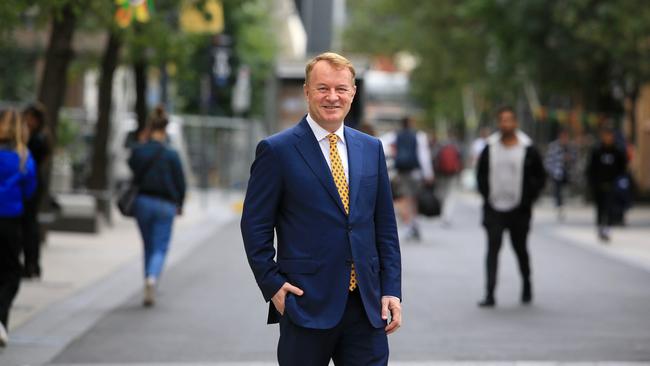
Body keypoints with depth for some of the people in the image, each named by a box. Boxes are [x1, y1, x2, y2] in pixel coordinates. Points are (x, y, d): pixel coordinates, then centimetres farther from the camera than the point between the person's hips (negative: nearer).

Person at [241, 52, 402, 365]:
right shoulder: (276, 150, -2)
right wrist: (273, 285, -9)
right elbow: (255, 226, -2)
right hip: (307, 304, -4)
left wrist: (392, 290, 5)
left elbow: (385, 226, 12)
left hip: (367, 305, 4)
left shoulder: (371, 149, 11)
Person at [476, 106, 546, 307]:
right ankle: (490, 294, -9)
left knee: (520, 249, 11)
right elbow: (481, 175, 15)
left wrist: (528, 198, -3)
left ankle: (527, 285, 34)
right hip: (494, 209, 1)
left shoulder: (528, 150, -1)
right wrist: (486, 195, 4)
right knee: (493, 249, -7)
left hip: (519, 210, -1)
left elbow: (540, 177, 5)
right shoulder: (489, 149, 5)